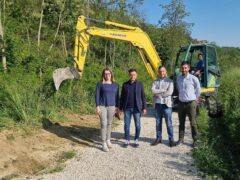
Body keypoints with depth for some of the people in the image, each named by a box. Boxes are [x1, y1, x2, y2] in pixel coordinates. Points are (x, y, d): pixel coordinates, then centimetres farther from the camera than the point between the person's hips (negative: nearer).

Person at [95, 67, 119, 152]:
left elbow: (117, 96, 10)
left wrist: (116, 107, 7)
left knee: (109, 124, 12)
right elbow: (97, 95, -4)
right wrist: (97, 107, -11)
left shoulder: (115, 85, 7)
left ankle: (108, 141, 26)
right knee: (104, 124, -7)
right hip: (102, 106, -3)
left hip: (111, 107, 3)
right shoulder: (100, 84, -3)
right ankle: (104, 144, -1)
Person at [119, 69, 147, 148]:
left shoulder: (140, 84, 2)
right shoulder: (125, 84, 6)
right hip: (127, 108, 2)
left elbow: (143, 96, 3)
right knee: (126, 125, 5)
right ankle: (127, 140, 17)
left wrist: (144, 107, -1)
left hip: (137, 108, -1)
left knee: (137, 125, 3)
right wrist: (120, 108, 6)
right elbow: (122, 97, 9)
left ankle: (136, 140, 17)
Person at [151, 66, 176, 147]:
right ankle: (158, 138, 20)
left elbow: (170, 92, -12)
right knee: (158, 123, 10)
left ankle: (171, 139, 8)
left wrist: (159, 94, -6)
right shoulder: (155, 81, 10)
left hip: (166, 104, -3)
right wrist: (163, 90, -14)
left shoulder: (170, 81, 2)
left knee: (169, 123, -1)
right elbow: (153, 90, -8)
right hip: (157, 104, 3)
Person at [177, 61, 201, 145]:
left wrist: (195, 98, 10)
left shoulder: (193, 78, -10)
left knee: (193, 123, 1)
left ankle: (195, 140, 13)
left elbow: (198, 90, 3)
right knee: (181, 123, 12)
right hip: (181, 103, 5)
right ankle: (181, 139, 22)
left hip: (191, 103, -4)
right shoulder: (178, 78, 5)